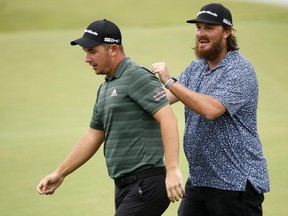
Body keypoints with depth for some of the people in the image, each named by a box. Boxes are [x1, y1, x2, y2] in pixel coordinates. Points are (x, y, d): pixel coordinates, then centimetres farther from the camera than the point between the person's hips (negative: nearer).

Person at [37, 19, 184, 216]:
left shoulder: (137, 76, -10)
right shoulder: (105, 88, 19)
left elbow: (168, 119, -20)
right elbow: (93, 137, 26)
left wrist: (173, 170, -30)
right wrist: (60, 174, 26)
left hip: (146, 185, -9)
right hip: (123, 186, 9)